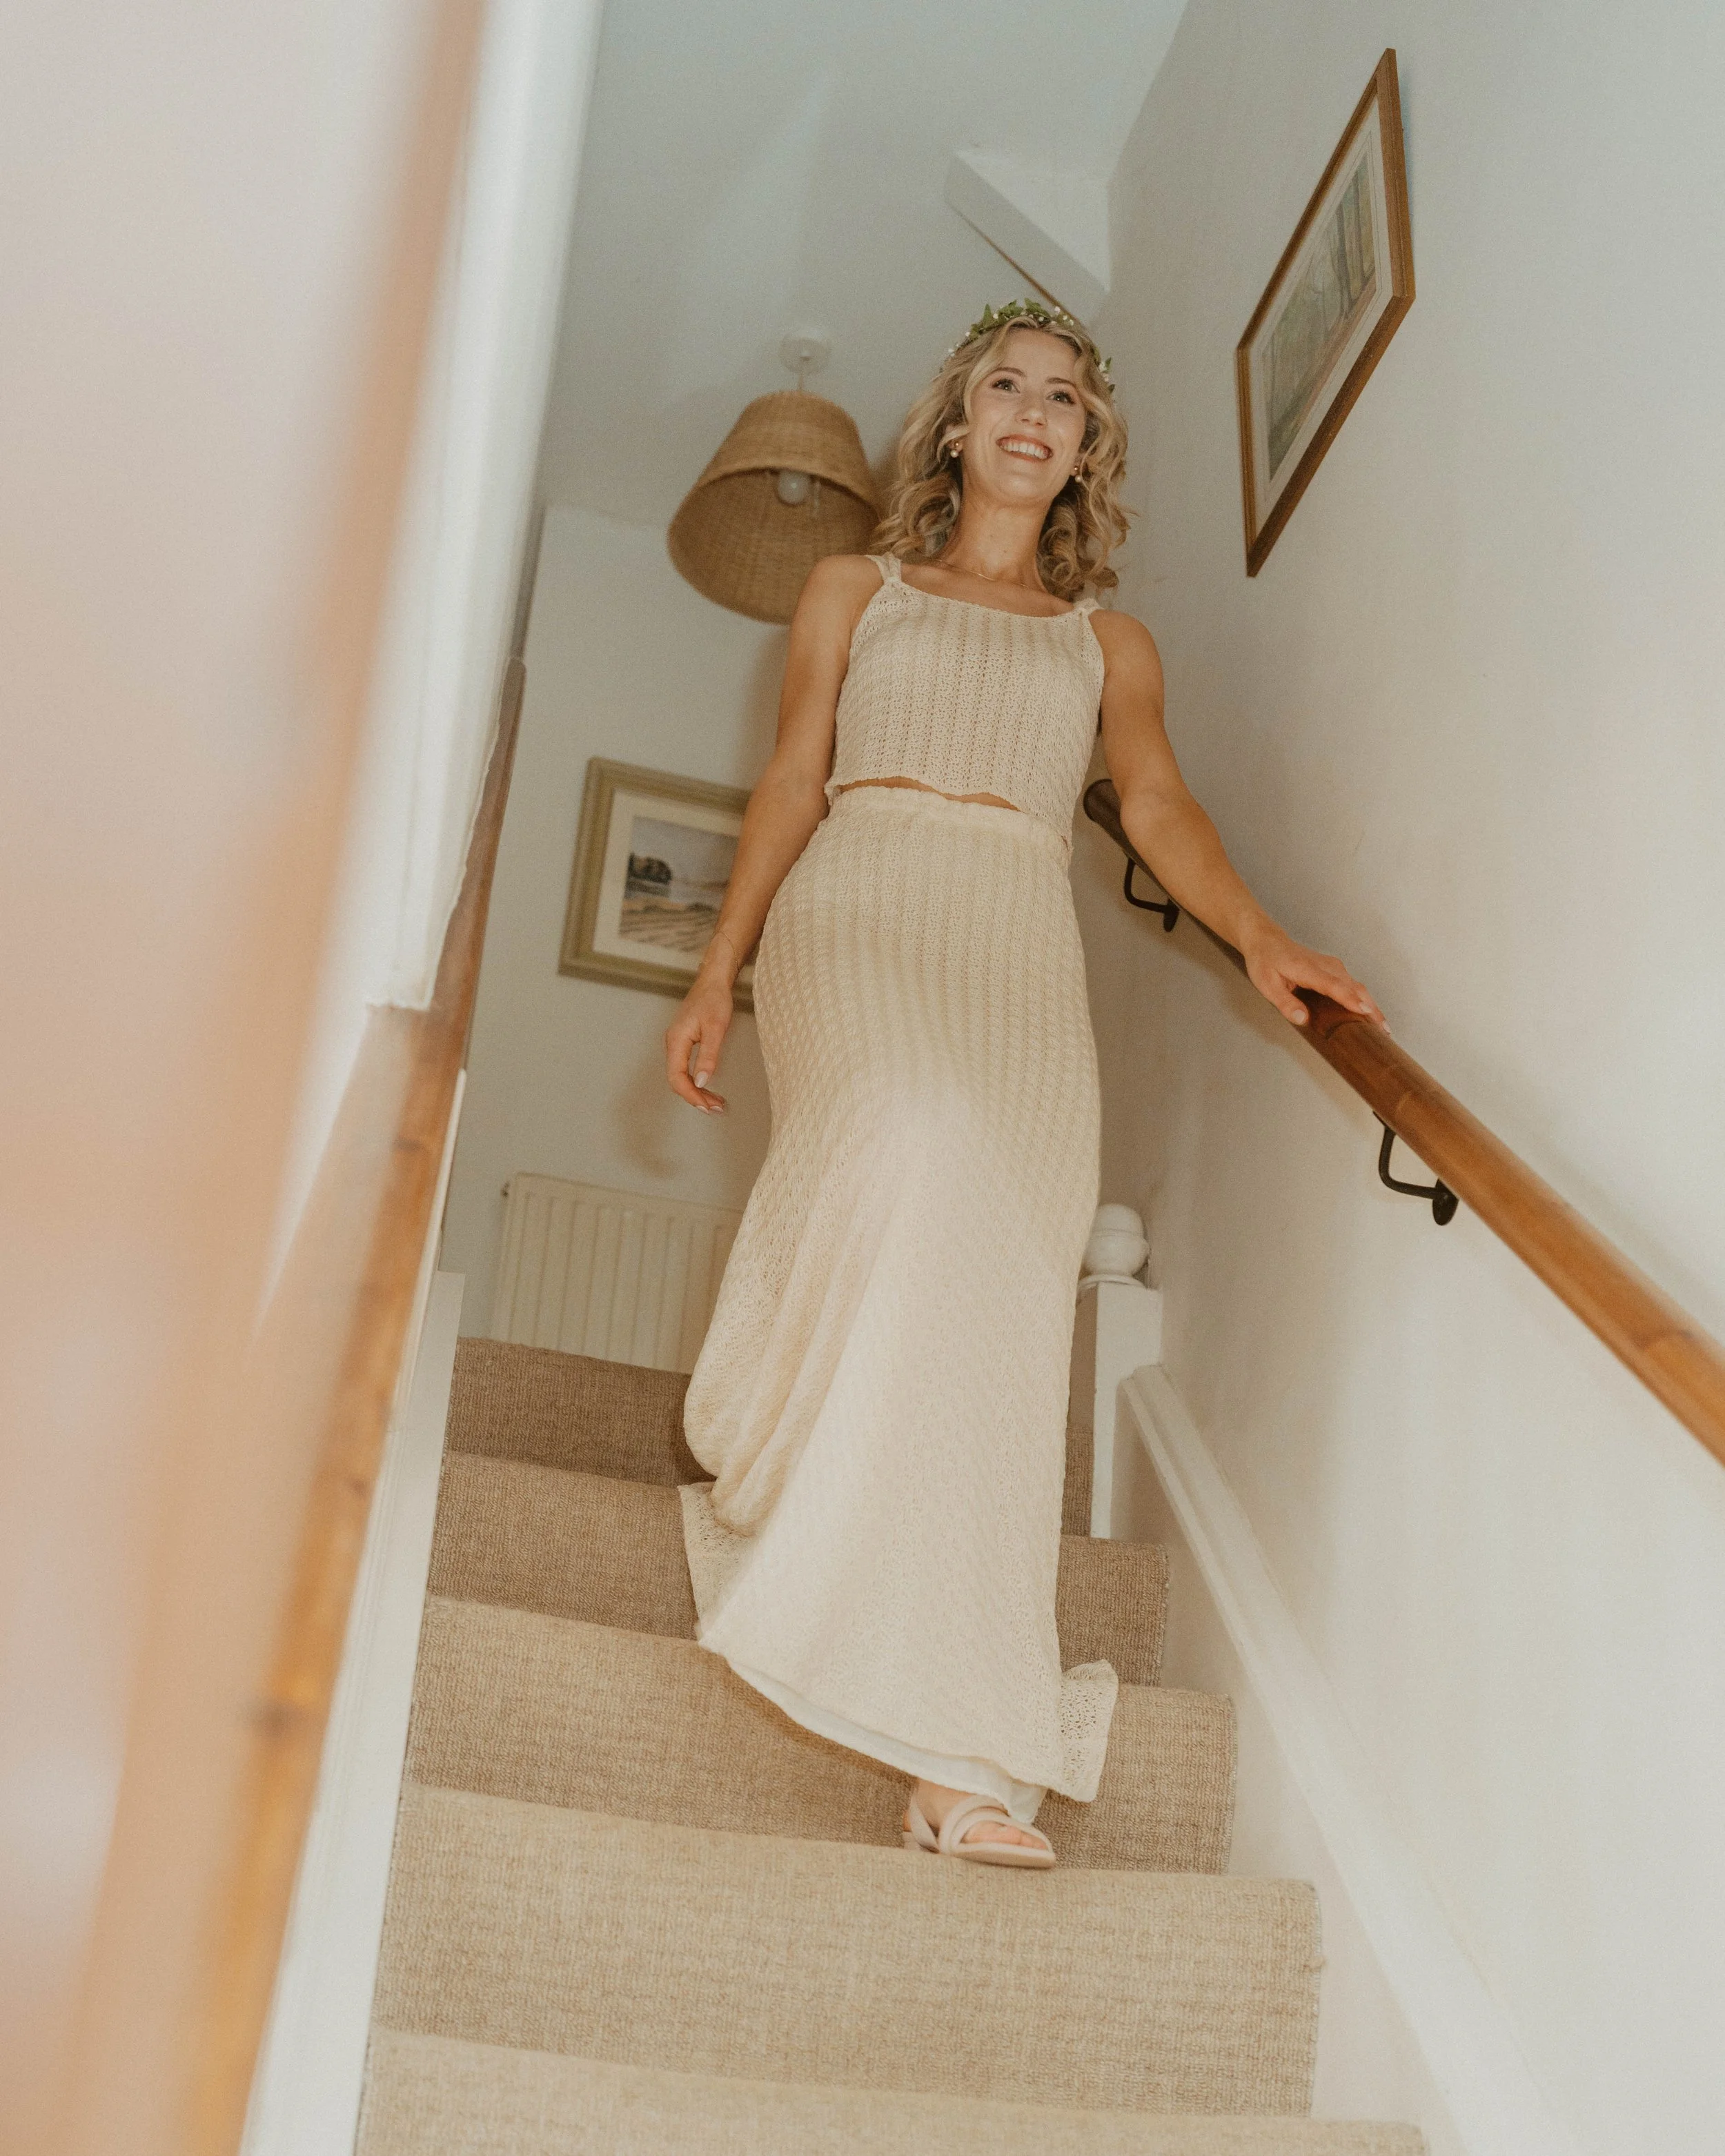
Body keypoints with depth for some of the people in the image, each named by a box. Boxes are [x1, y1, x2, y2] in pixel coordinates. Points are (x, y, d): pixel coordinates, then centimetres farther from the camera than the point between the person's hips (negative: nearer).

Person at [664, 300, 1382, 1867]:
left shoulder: (1110, 643, 24)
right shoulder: (857, 589, 23)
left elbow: (1160, 806, 9)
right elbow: (792, 784, 16)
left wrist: (1259, 935, -11)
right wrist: (719, 974, 5)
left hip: (1024, 953, 2)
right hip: (861, 912, -2)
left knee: (1005, 1282, -16)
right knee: (910, 1146, -34)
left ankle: (967, 1750, -18)